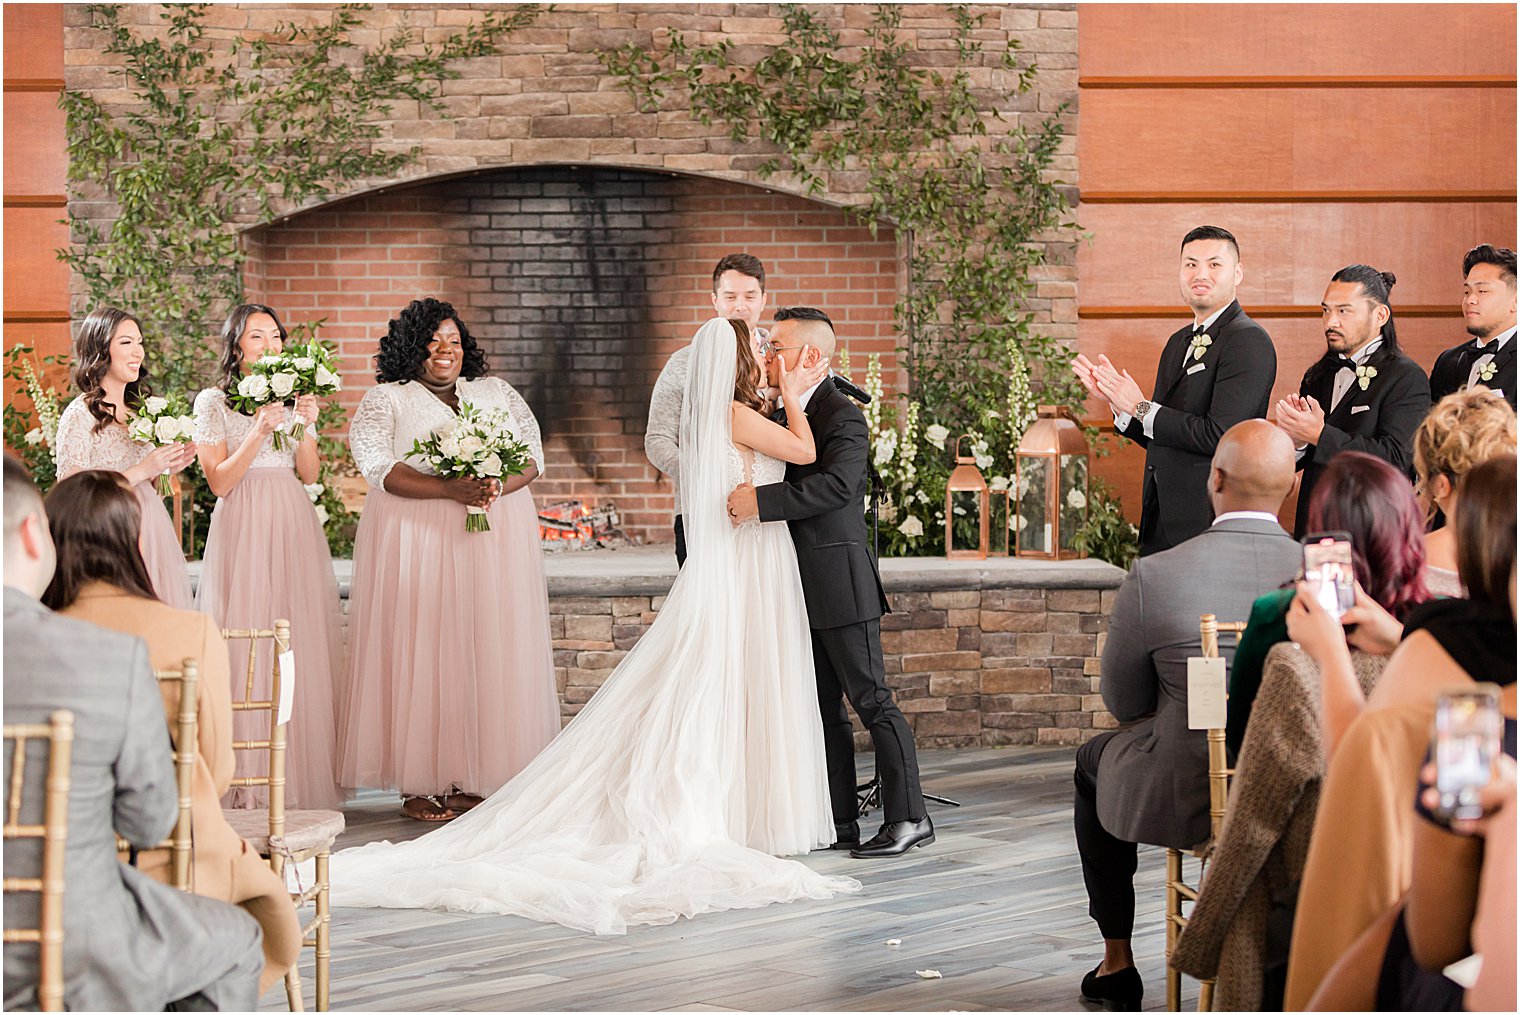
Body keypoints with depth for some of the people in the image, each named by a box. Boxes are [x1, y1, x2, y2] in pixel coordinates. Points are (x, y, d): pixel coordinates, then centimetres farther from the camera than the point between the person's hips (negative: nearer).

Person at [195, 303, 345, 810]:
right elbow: (220, 481, -5)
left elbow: (310, 473, 8)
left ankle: (301, 774, 6)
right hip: (244, 529, -4)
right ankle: (247, 782, -3)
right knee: (247, 649, -7)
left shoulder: (293, 395, 14)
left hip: (295, 526, 4)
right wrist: (259, 432, -15)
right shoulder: (213, 402, 2)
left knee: (302, 644, 0)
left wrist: (305, 426, -7)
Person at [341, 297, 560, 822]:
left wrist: (496, 486, -14)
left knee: (488, 652, 0)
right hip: (418, 541, -3)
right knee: (420, 654, -6)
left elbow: (533, 454, 8)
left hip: (496, 540, 4)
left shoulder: (497, 393, 16)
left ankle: (473, 777, 5)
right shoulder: (385, 400, 5)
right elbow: (380, 468, -9)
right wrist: (451, 490, -21)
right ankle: (419, 783, -2)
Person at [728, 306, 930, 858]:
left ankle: (908, 817, 0)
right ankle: (840, 823, 15)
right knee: (824, 709, 10)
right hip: (805, 590, 9)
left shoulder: (842, 414, -12)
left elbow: (837, 483, -27)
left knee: (871, 699, -6)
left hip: (841, 584, -9)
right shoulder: (786, 413, 17)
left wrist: (762, 500, -30)